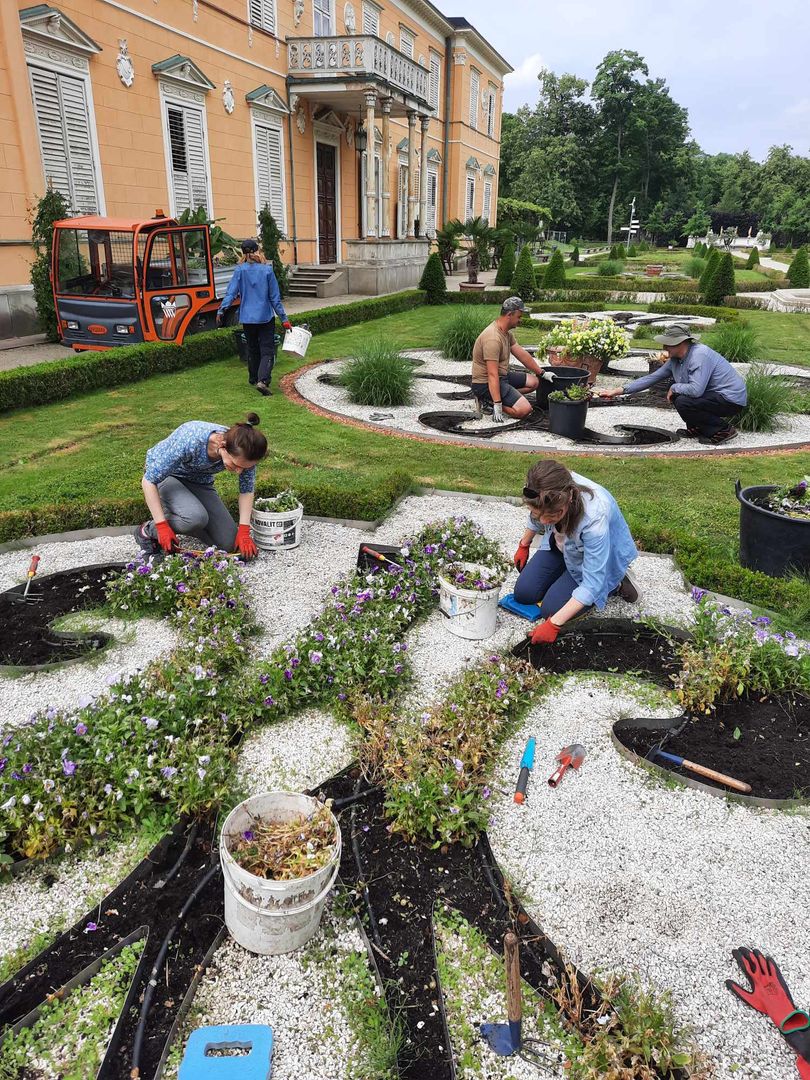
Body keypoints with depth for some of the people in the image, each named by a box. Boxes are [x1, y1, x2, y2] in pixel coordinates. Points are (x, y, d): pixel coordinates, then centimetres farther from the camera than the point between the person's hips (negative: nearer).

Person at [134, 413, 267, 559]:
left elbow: (247, 489, -9)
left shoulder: (244, 453, -27)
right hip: (165, 476, -4)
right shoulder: (190, 441, -40)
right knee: (196, 518, -35)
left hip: (200, 482, 5)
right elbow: (149, 480, -29)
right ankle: (148, 530, -6)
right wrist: (162, 526, -31)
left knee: (229, 544, -6)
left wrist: (244, 532, -16)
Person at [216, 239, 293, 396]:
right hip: (266, 317, -2)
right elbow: (275, 297, -3)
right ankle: (263, 380, -20)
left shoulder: (240, 270, -2)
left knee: (252, 349, 19)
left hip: (247, 318, 2)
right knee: (267, 351, -1)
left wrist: (221, 311, -4)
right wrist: (284, 318, 1)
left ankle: (254, 379, 30)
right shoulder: (267, 270, -5)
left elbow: (231, 292, -8)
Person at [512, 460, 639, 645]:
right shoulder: (549, 492, -29)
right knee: (523, 594, -1)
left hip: (602, 558, -5)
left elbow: (591, 584, -36)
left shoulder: (595, 518, -44)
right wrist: (524, 545, 15)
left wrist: (554, 624, -38)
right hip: (561, 546, 6)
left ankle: (614, 585, 5)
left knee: (551, 610, -14)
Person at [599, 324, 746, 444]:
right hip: (713, 395, 9)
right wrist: (619, 391, 1)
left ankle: (723, 430, -9)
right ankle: (697, 429, 17)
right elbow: (651, 378, 5)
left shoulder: (700, 355, -25)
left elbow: (696, 390, -36)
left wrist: (674, 388, -16)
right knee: (676, 395, 8)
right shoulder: (675, 360, 2)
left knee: (683, 402, -24)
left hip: (731, 399, -9)